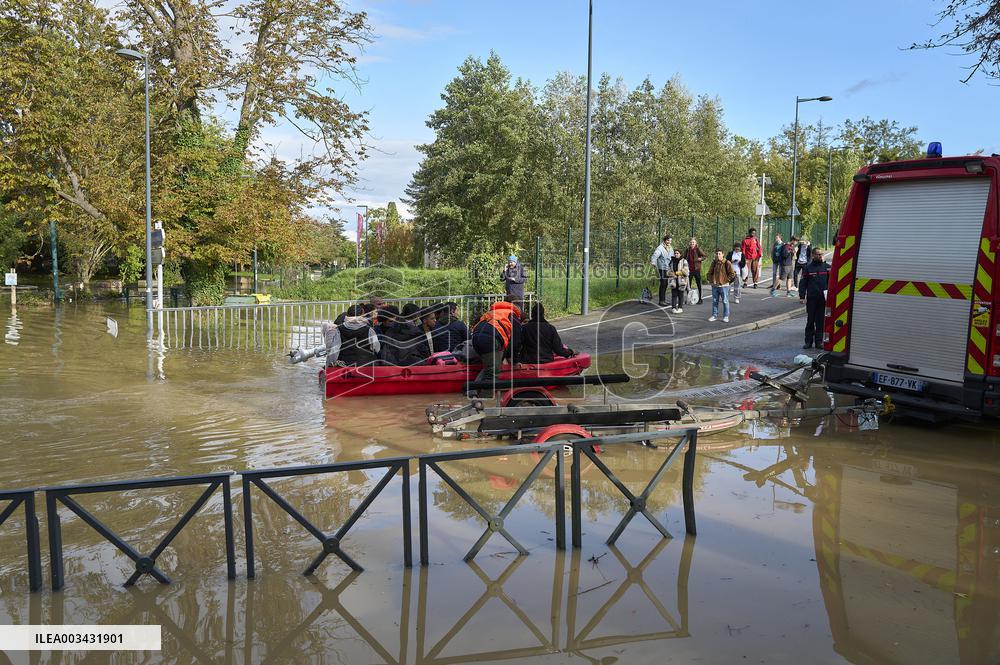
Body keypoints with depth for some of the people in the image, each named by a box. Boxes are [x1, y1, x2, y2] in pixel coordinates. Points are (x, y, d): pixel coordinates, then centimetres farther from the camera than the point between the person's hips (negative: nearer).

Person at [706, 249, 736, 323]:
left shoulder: (727, 263, -8)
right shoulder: (714, 263, 7)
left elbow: (732, 274, -10)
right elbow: (710, 273, 19)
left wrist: (726, 280, -10)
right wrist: (711, 280, 5)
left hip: (724, 286, -5)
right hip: (715, 286, 5)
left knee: (725, 301, 2)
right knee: (715, 301, 10)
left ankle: (726, 316, 9)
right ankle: (714, 315, 19)